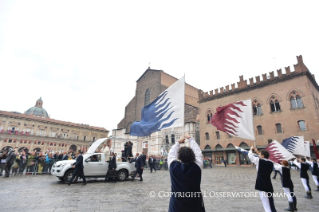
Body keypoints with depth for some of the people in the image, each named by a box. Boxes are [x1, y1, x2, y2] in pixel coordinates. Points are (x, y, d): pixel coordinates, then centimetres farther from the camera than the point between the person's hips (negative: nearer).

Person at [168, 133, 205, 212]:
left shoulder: (174, 167, -19)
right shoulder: (197, 167, -18)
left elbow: (172, 153, -1)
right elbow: (198, 152, -3)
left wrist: (178, 142, 12)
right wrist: (190, 138, 8)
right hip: (195, 205, 0)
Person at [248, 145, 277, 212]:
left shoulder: (259, 161, -12)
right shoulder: (271, 163, 5)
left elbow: (250, 156, 2)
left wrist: (251, 149, 21)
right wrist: (257, 151, 31)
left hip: (262, 187, -7)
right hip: (269, 187, 7)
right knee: (271, 206, 17)